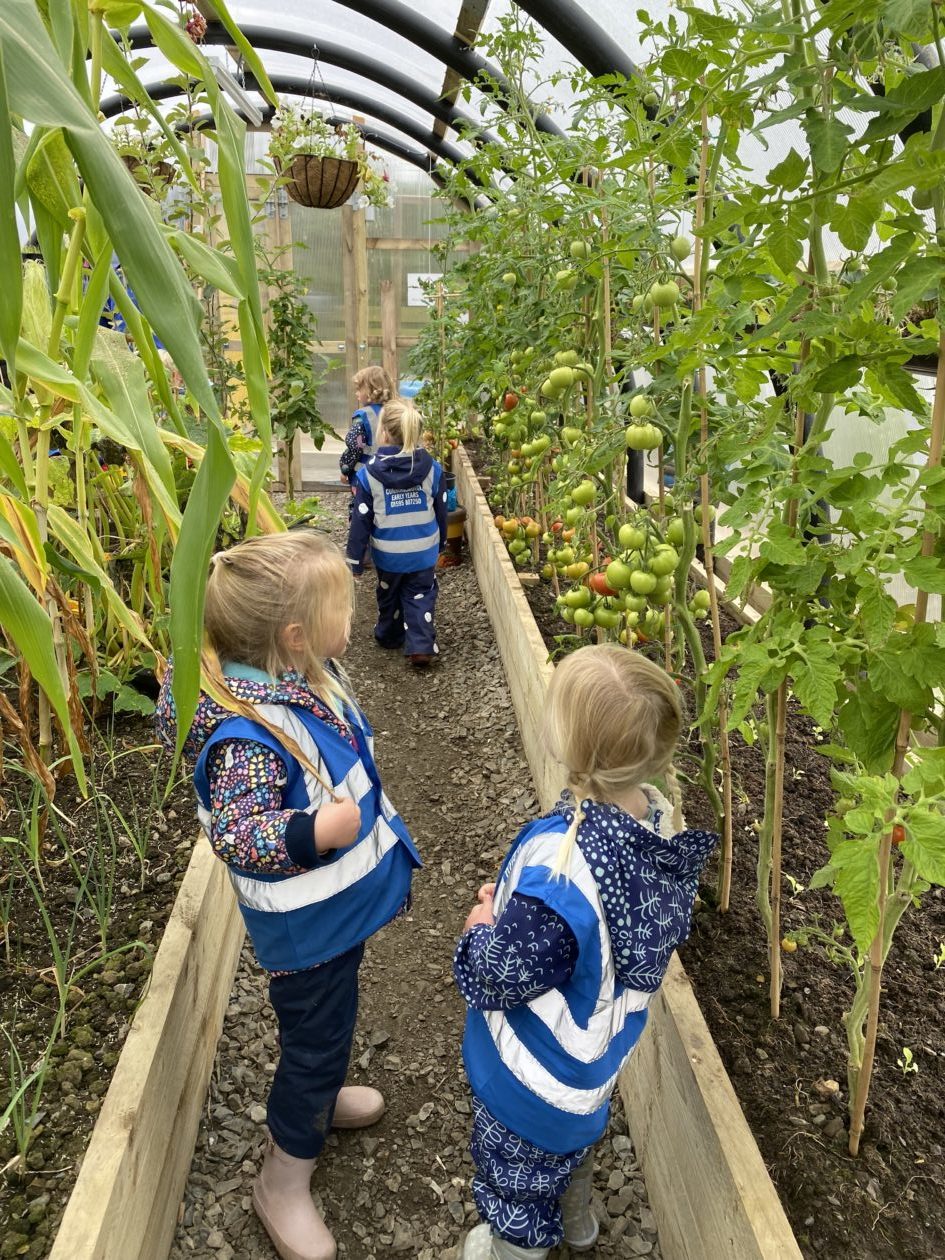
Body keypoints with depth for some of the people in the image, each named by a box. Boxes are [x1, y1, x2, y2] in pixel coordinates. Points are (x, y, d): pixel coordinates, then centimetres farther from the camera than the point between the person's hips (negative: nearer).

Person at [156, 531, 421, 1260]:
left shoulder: (308, 674, -7)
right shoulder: (247, 733, -35)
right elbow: (235, 835, -34)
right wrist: (316, 832, -48)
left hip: (342, 898, 8)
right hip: (306, 923, -8)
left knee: (330, 1020, 30)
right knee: (315, 1036, 12)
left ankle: (320, 1099, 59)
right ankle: (284, 1181, 38)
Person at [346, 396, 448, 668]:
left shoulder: (369, 474, -15)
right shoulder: (432, 469, -9)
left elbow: (361, 520, -11)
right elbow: (441, 512, 2)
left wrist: (354, 560, -2)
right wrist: (440, 544, 19)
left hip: (388, 554, 0)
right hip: (424, 552, 0)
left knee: (389, 595, 22)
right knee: (421, 597, 12)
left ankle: (389, 636, 42)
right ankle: (421, 646, -1)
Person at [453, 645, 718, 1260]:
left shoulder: (560, 858, -43)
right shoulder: (662, 818, -19)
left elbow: (509, 972, -33)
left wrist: (483, 927, -11)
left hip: (538, 1070, -7)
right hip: (606, 1042, 7)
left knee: (520, 1161, 25)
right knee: (578, 1131, 37)